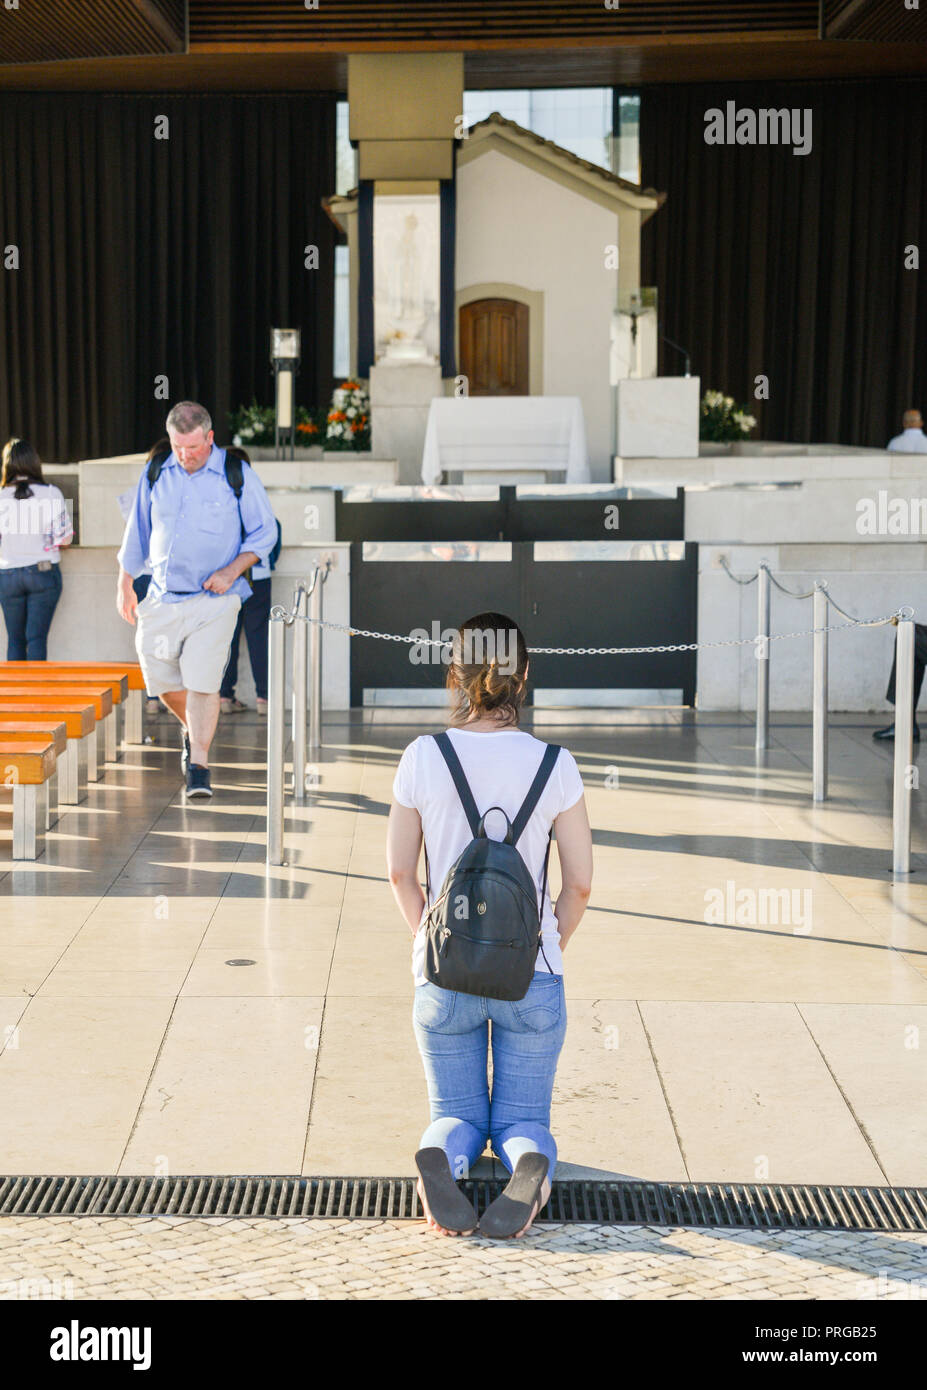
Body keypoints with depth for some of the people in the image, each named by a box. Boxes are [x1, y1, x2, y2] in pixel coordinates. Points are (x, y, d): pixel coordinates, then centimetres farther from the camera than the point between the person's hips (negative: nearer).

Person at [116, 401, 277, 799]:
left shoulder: (238, 476, -5)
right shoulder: (155, 474, 5)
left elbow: (265, 532, 1)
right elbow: (138, 529, 15)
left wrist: (232, 571, -12)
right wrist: (124, 584, 15)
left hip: (213, 599, -4)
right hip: (162, 598, 4)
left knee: (201, 682, -11)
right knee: (159, 678, 9)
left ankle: (198, 766, -3)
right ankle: (192, 727, 39)